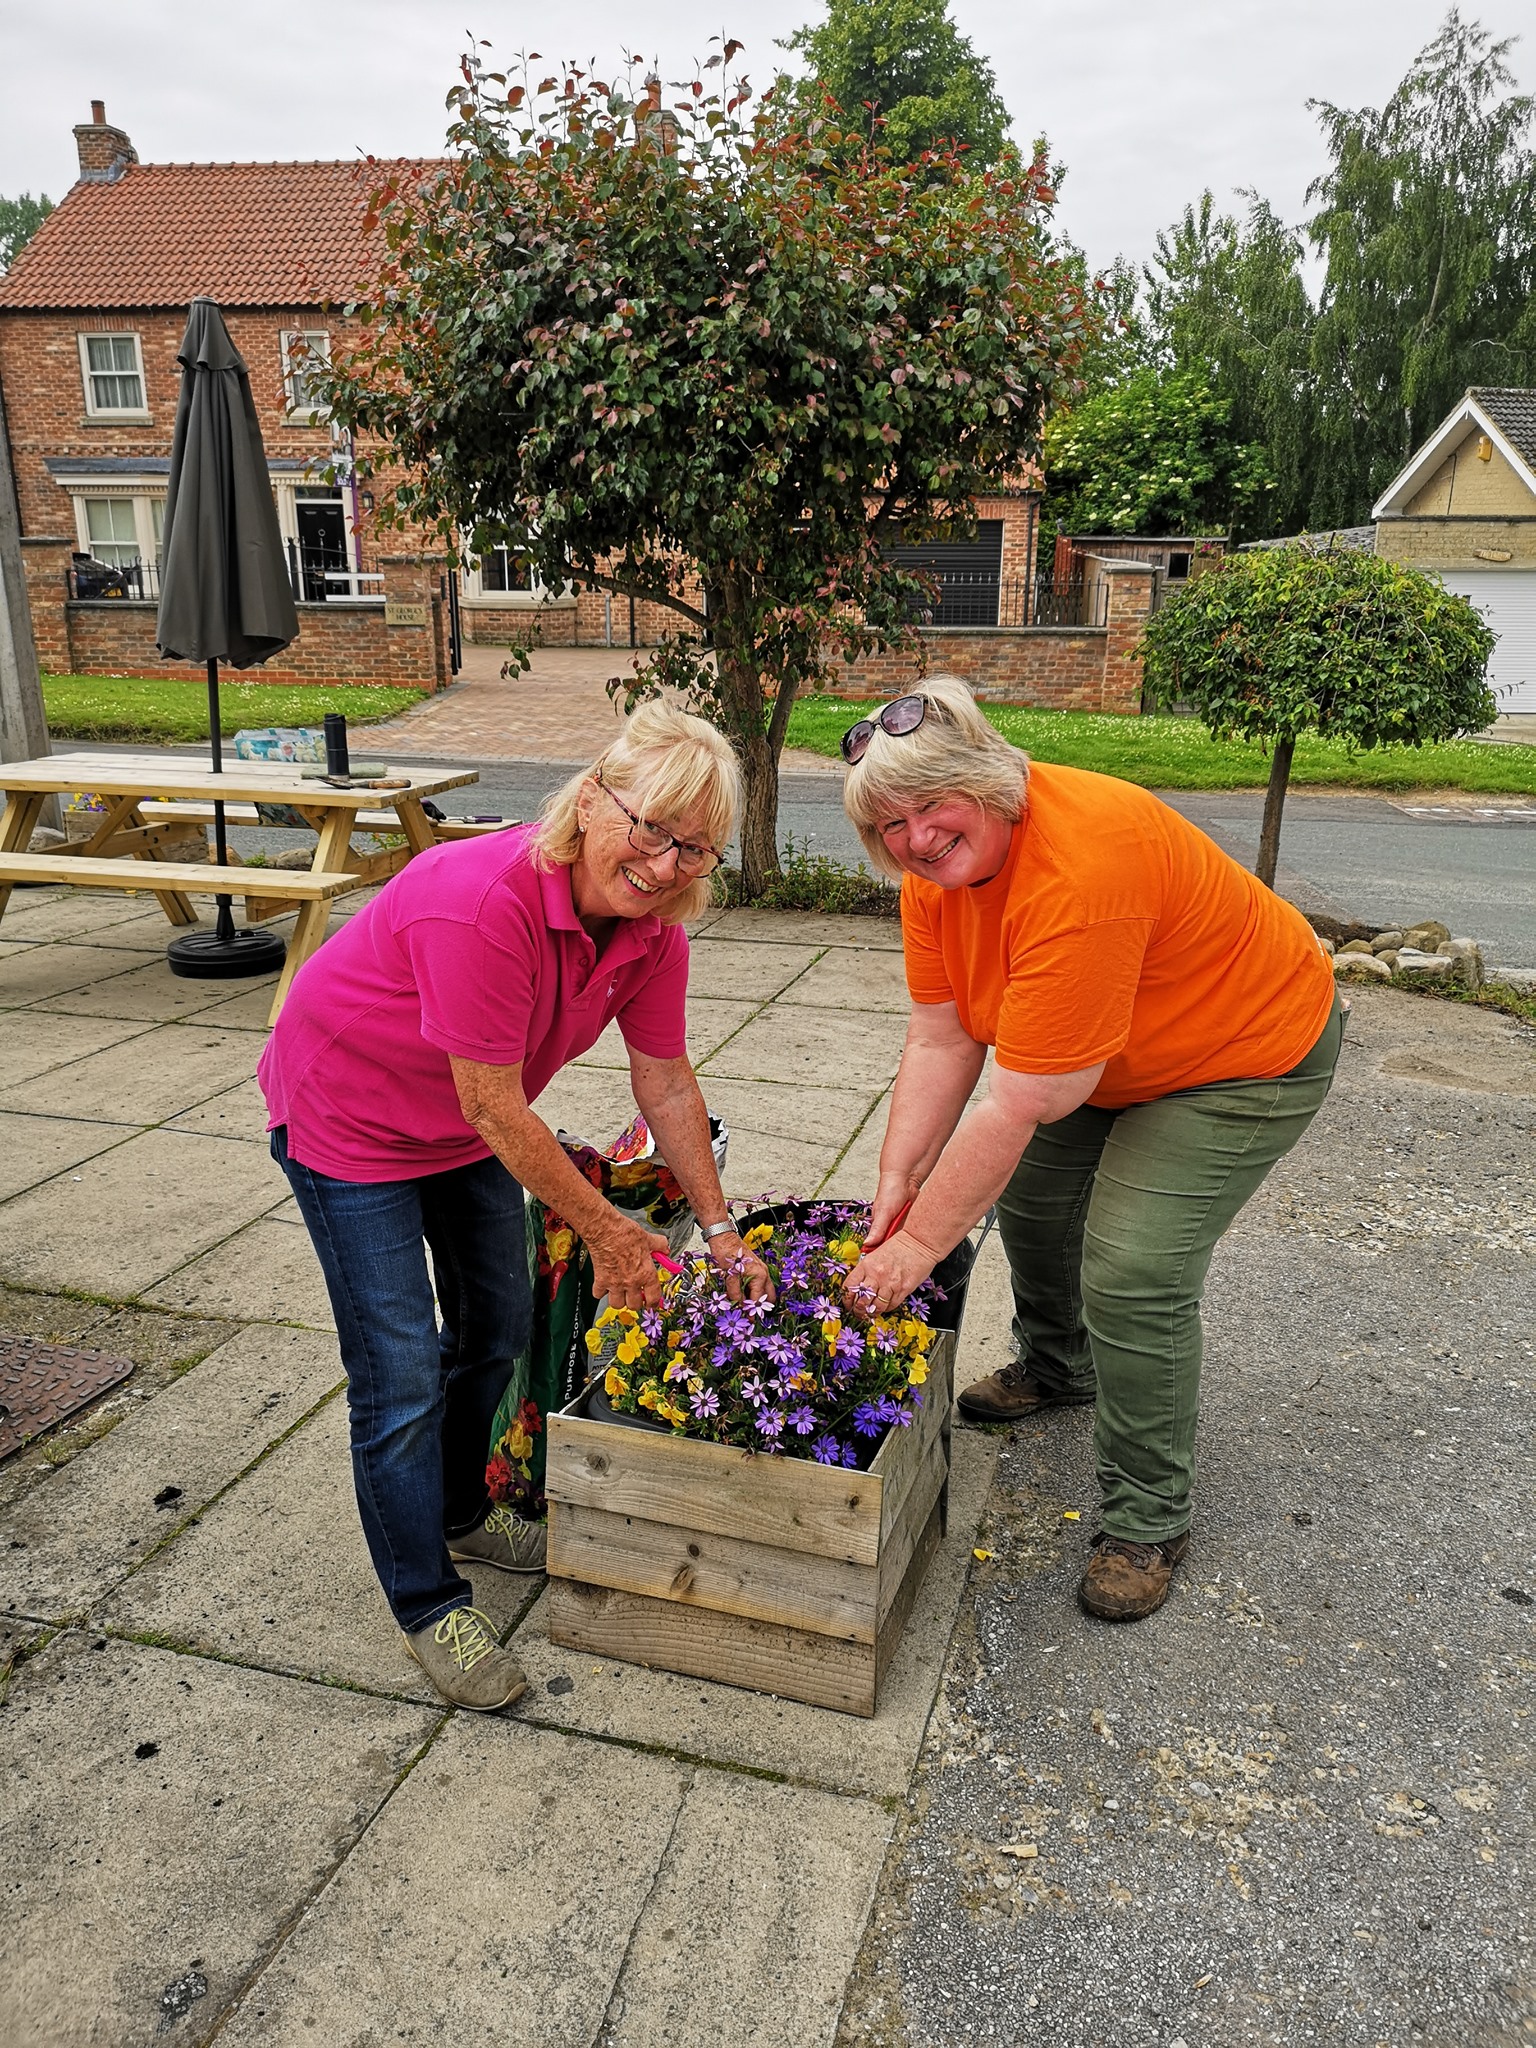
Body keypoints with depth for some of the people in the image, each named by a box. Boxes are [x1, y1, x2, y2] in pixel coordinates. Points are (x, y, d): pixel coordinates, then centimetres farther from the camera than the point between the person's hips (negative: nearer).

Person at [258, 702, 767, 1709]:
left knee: (497, 1328, 18)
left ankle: (460, 1516, 43)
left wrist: (719, 1230, -2)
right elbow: (493, 1107, -31)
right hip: (348, 1117, -7)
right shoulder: (483, 903, -39)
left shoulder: (653, 924, -16)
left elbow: (666, 1080, -5)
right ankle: (430, 1606, 17)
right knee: (402, 1377, -4)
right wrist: (604, 1230, -20)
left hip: (467, 1124, 8)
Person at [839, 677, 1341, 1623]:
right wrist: (897, 1180, -16)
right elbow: (940, 1041, -10)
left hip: (1251, 1053, -8)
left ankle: (1148, 1525, 8)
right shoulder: (936, 864, -14)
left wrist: (923, 1240, -29)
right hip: (1105, 1057, 9)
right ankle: (1054, 1369, 47)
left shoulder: (1079, 864, -41)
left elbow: (1019, 1104, -37)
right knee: (1029, 1192, 18)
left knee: (1133, 1276, -14)